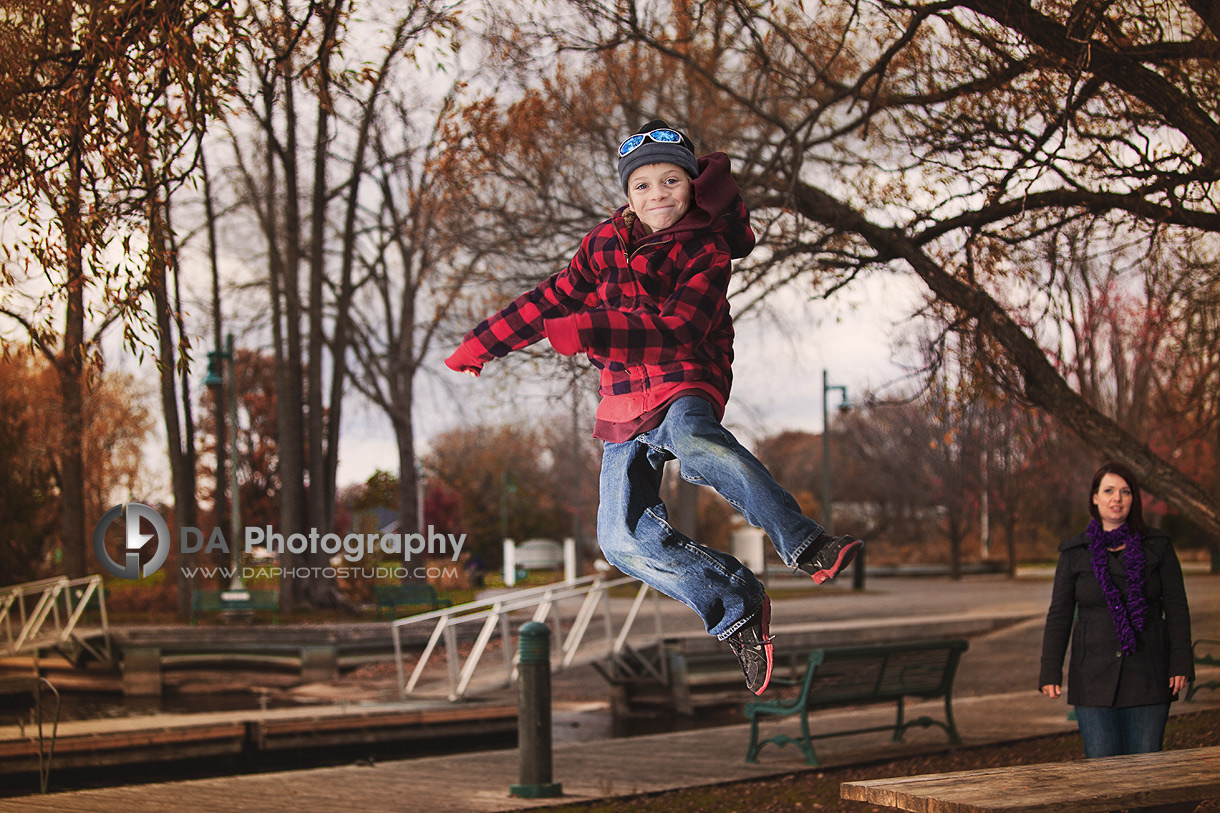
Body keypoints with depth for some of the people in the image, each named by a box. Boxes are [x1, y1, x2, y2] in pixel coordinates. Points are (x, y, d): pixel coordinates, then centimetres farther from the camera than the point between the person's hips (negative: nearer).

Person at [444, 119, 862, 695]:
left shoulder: (706, 252, -1)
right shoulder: (605, 243, 13)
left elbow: (674, 329, -15)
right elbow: (552, 299, 23)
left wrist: (584, 332, -24)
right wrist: (481, 344, 25)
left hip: (683, 385, -5)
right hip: (623, 406, 5)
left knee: (692, 441, -41)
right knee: (623, 539, -15)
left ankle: (805, 545, -44)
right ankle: (736, 613, -10)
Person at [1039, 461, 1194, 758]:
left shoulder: (1158, 546, 5)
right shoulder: (1075, 553, 5)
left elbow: (1176, 607, 4)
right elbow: (1059, 615, 5)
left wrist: (1181, 664, -5)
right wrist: (1050, 672, -2)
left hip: (1149, 675, 0)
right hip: (1095, 675, 0)